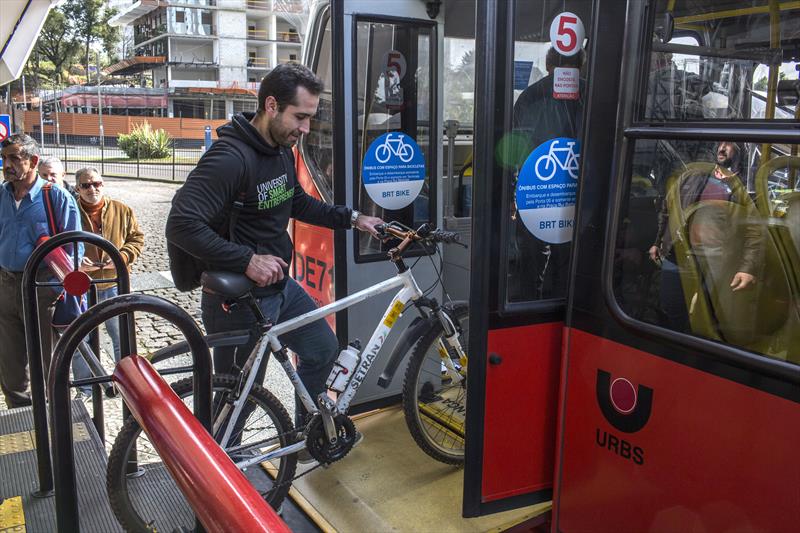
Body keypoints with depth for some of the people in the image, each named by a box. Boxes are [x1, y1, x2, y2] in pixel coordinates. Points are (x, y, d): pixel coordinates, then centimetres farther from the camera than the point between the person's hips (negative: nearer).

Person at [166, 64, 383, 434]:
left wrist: (351, 219, 16)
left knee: (323, 349, 22)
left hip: (280, 287, 9)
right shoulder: (230, 157, -25)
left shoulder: (283, 151, 6)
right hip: (240, 301, -9)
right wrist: (248, 260, -32)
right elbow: (182, 224, -31)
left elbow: (298, 203, 23)